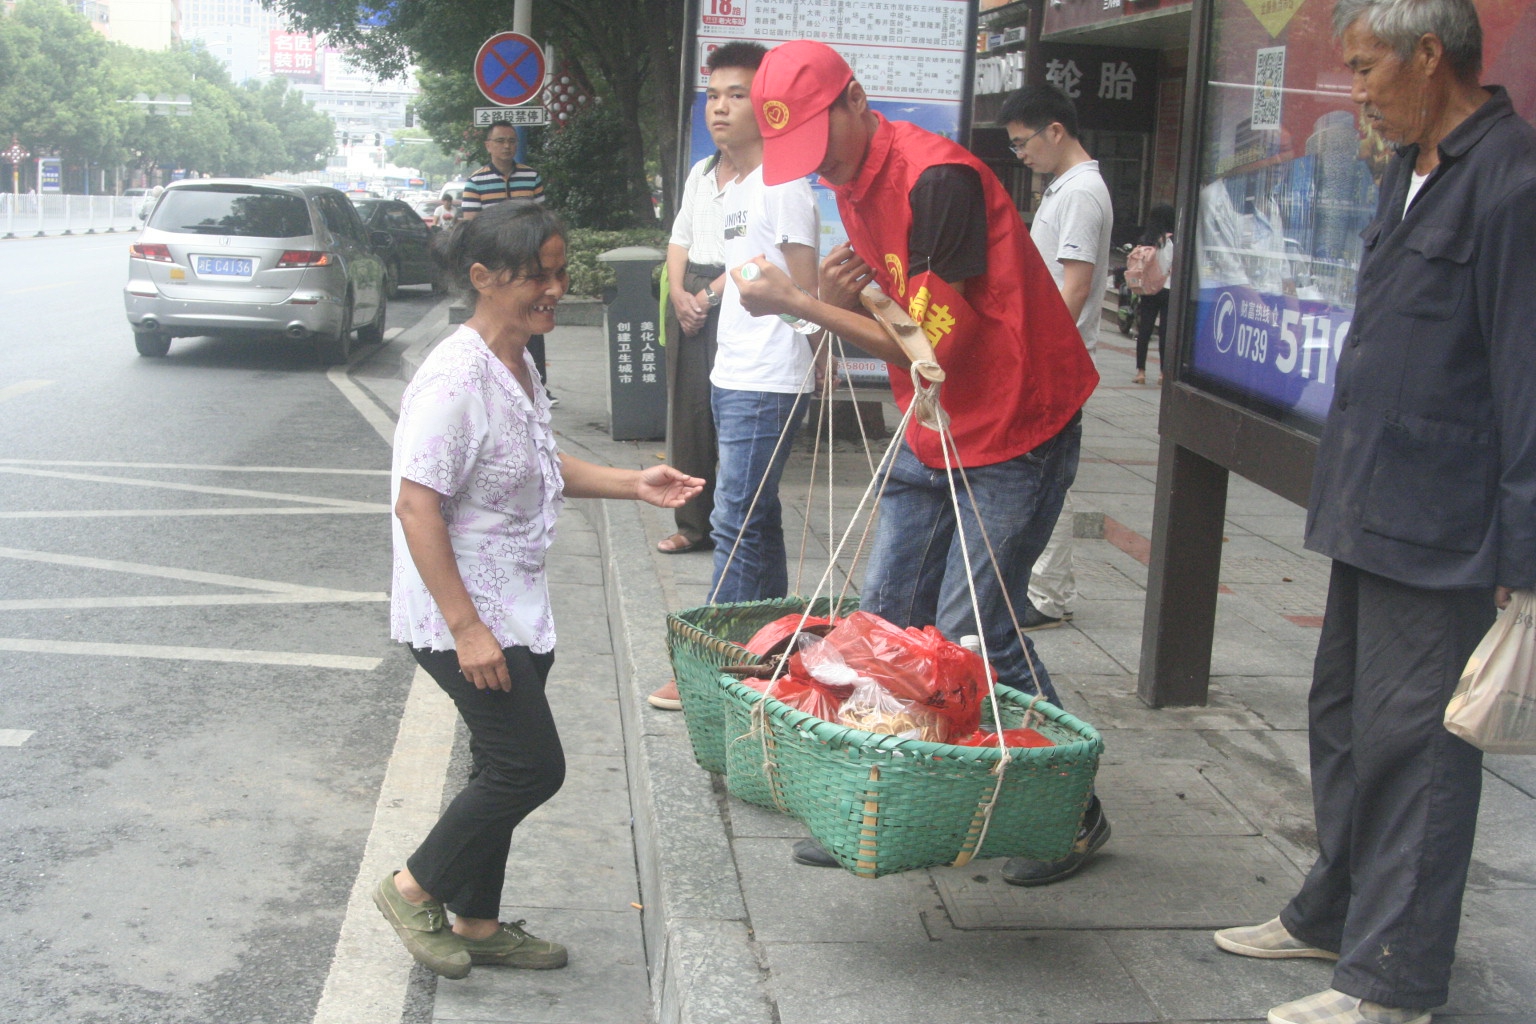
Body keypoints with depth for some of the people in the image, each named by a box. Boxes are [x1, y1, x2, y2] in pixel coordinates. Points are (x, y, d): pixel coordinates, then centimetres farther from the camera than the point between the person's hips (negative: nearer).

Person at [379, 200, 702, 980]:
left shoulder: (519, 367, 9)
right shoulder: (455, 378, -22)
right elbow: (417, 506, -24)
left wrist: (630, 484, 10)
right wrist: (466, 629, -25)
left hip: (516, 614, 9)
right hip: (462, 619, -9)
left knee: (507, 769, 15)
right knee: (533, 767, -5)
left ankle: (475, 922, 31)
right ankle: (415, 888, 14)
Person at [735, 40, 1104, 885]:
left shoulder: (936, 179, -22)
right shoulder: (852, 183, 7)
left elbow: (932, 339, -23)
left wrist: (798, 303, -19)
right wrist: (840, 295, -11)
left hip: (1016, 434, -9)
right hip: (931, 435, 9)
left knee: (972, 632, -6)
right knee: (887, 620, 8)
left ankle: (1074, 814, 11)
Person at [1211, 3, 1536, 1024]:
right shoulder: (1410, 172, 13)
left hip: (1442, 535, -10)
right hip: (1374, 515, 10)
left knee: (1414, 742, -1)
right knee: (1344, 717, 20)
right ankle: (1337, 911, 37)